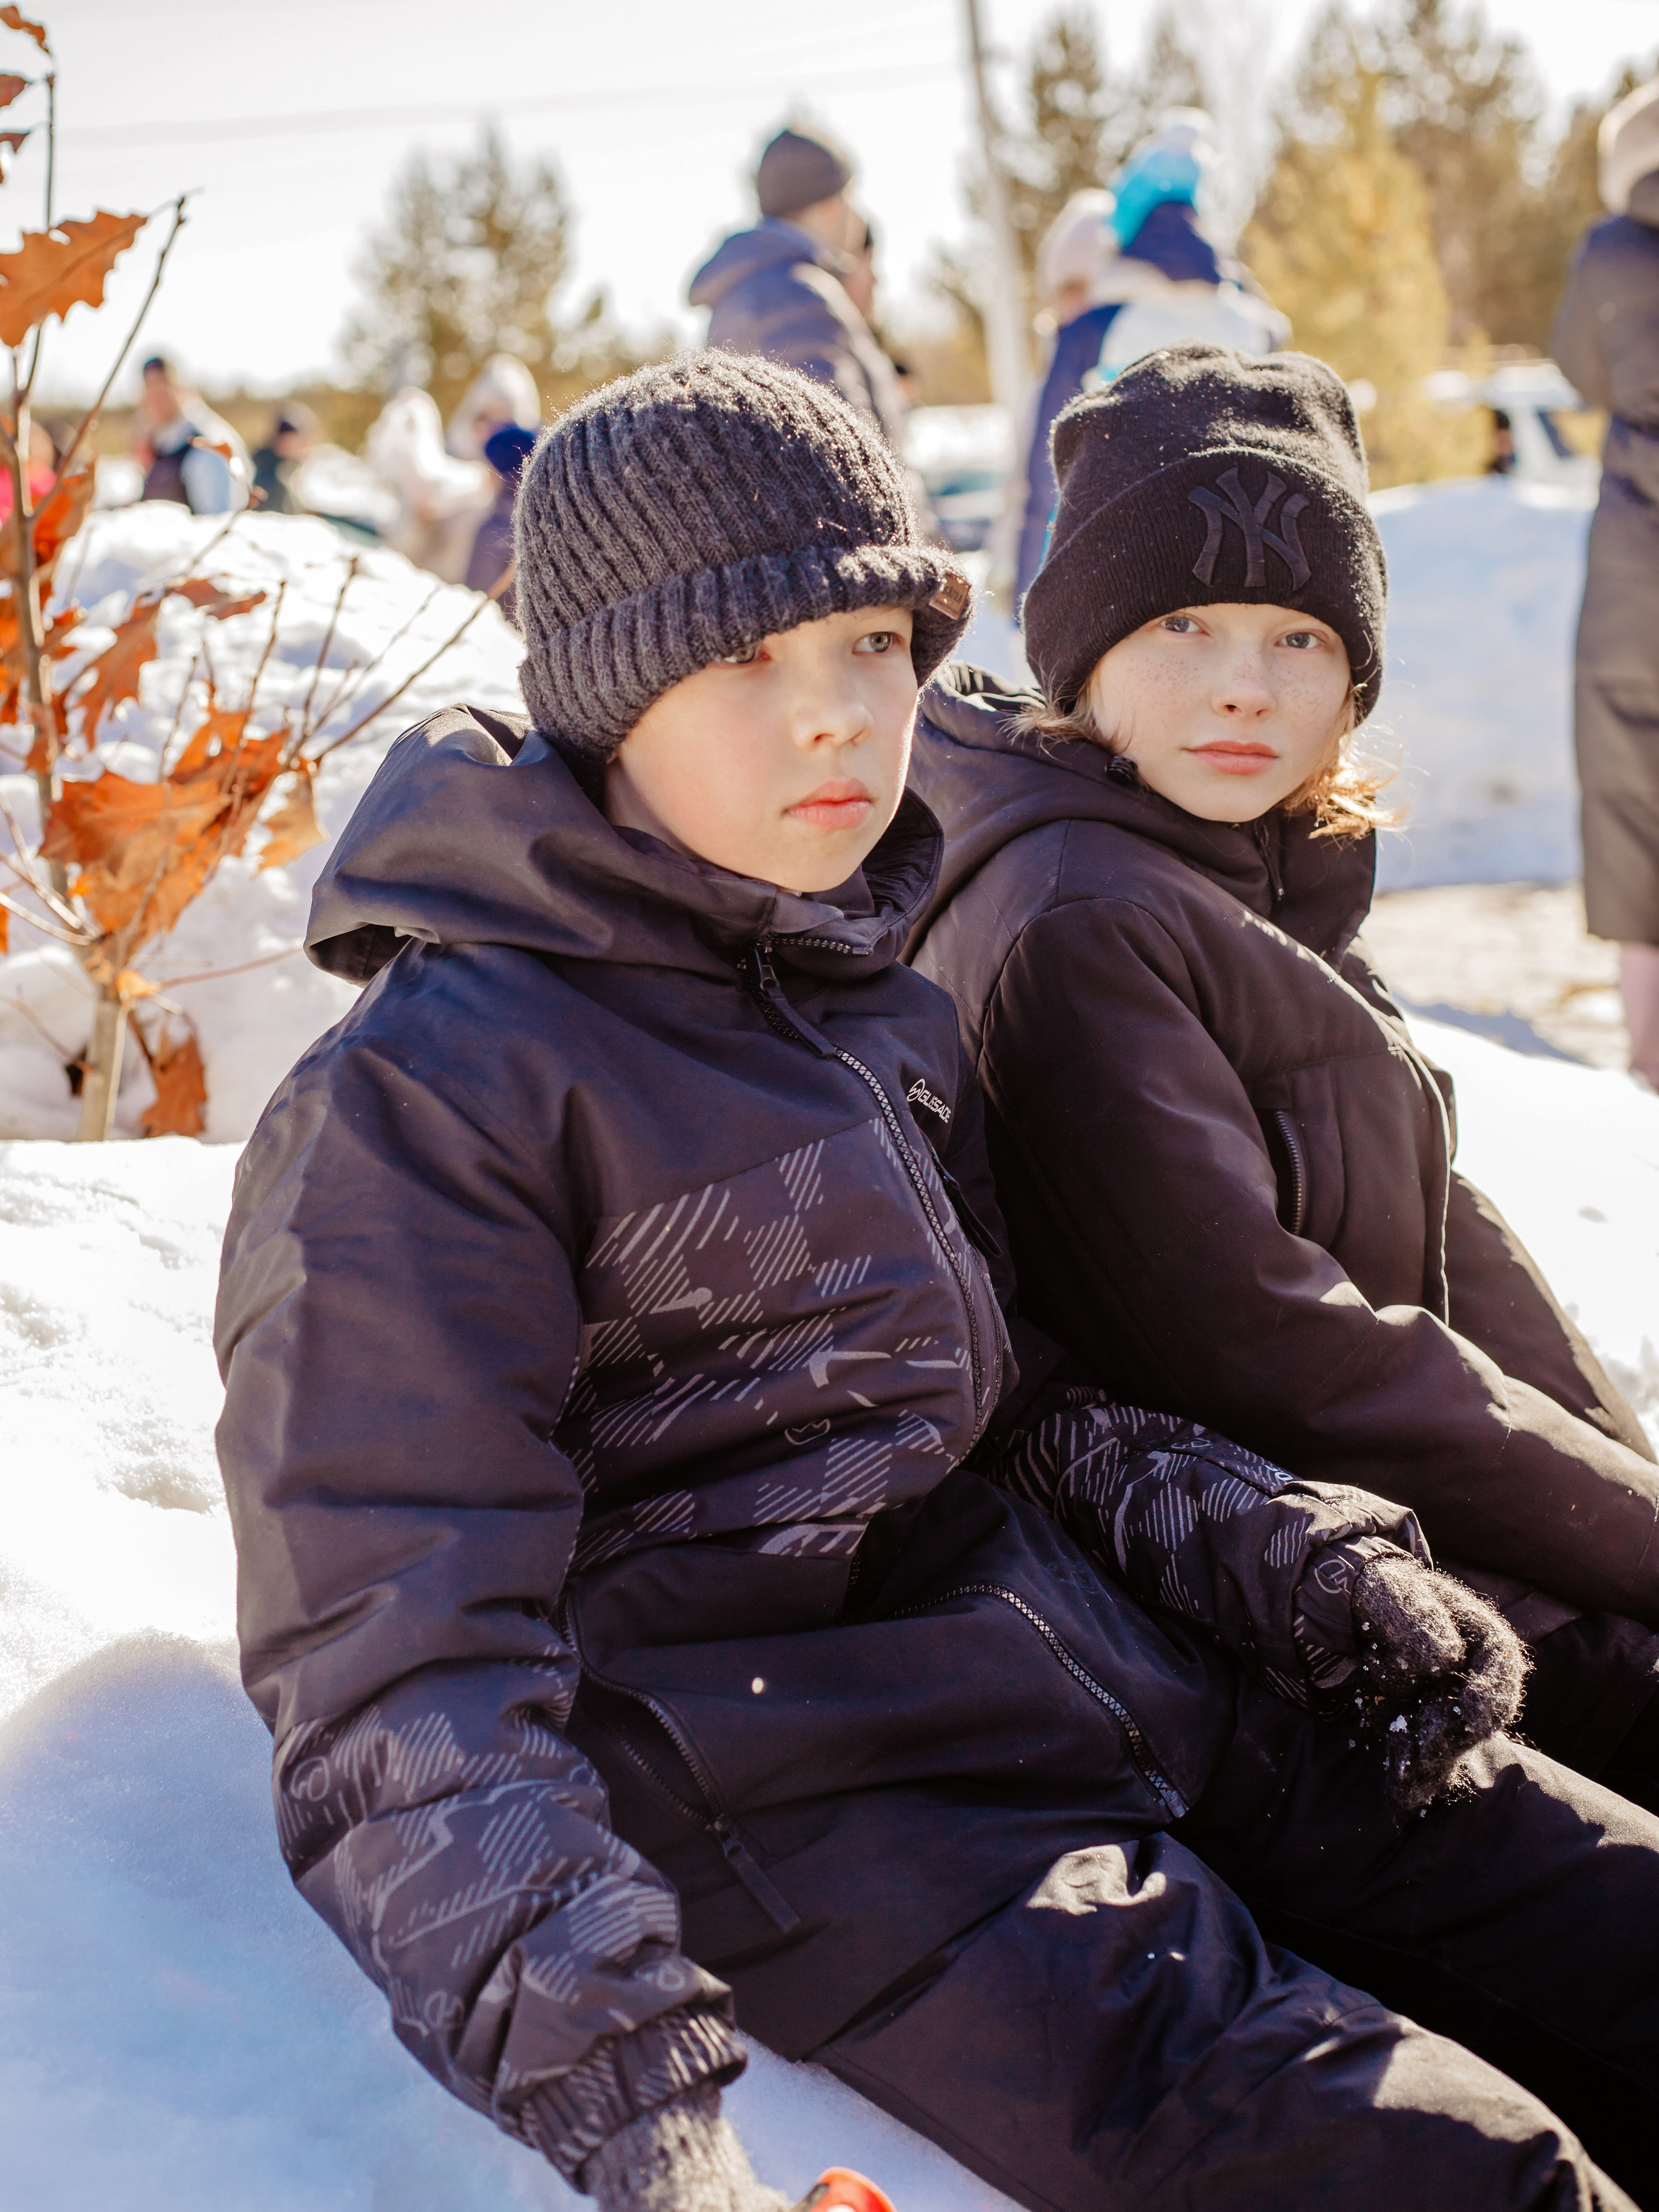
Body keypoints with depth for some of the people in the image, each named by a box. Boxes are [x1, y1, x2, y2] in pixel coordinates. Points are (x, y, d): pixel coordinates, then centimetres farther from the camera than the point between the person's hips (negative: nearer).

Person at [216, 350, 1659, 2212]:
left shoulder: (878, 1007, 14)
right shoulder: (423, 1101, -12)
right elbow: (402, 1677, -18)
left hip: (1068, 1632, 8)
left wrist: (1284, 1550, 5)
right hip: (796, 1786, -8)